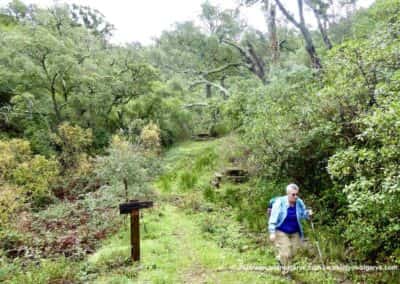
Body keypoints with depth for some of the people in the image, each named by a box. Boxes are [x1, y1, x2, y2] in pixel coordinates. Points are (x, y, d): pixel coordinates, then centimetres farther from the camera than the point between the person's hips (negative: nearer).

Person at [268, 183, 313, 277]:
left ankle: (280, 259, 42)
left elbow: (303, 214, 8)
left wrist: (308, 213, -16)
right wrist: (272, 233, -18)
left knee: (293, 252, 10)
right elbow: (273, 218, -16)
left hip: (295, 232, 4)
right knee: (285, 252, -4)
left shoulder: (299, 203, -9)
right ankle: (285, 272, 22)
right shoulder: (280, 202, -21)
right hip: (281, 232, -4)